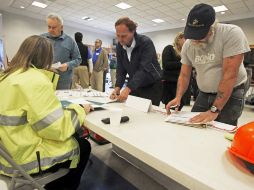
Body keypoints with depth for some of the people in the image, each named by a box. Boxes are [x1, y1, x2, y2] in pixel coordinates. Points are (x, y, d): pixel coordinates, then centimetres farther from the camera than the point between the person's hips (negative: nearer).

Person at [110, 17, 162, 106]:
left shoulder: (146, 43, -21)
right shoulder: (119, 46, -3)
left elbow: (144, 69, -30)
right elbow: (121, 69, -3)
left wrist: (128, 89, -39)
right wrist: (117, 88, -19)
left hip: (152, 86, -5)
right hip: (134, 86, 5)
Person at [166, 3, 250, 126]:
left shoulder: (232, 33, -18)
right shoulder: (188, 45, -2)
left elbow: (229, 74, -24)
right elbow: (184, 75, 1)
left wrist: (214, 110, -26)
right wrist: (178, 97, -17)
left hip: (230, 94, -4)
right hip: (204, 94, 5)